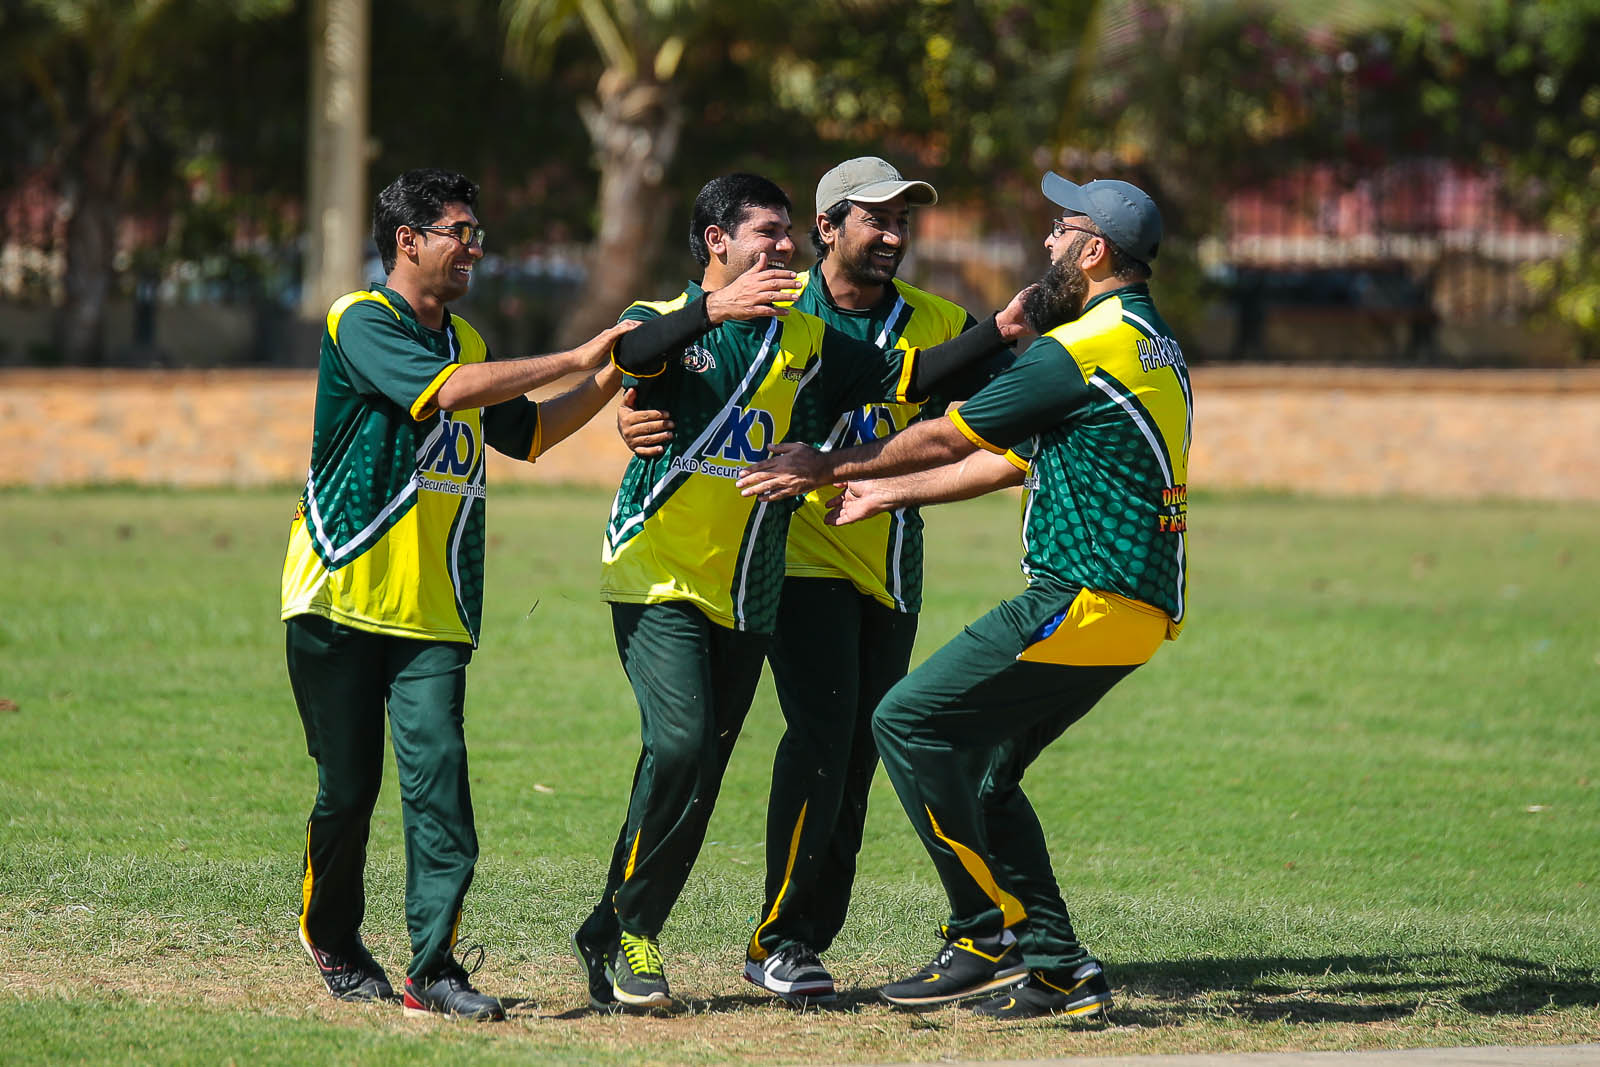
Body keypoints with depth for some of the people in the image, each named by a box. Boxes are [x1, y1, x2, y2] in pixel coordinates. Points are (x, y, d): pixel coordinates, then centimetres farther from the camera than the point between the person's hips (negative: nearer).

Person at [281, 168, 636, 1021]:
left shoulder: (464, 339, 17)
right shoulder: (360, 322, -8)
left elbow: (525, 432, 26)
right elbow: (449, 389, -23)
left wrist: (612, 381, 13)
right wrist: (576, 359, -20)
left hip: (433, 612, 5)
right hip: (341, 599, -5)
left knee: (437, 773, -10)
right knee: (347, 788, 0)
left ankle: (432, 966, -12)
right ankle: (332, 942, 22)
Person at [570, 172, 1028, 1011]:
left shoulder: (805, 342, 12)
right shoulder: (665, 320, -1)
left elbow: (906, 376, 4)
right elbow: (631, 352, -24)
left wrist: (999, 333, -10)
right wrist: (714, 310, -41)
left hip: (746, 595, 5)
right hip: (660, 580, -5)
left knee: (697, 783, 3)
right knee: (678, 746, -20)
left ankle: (615, 937, 13)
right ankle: (627, 928, -7)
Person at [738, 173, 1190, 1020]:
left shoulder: (1081, 349, -13)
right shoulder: (1155, 348, 19)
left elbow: (948, 438, -5)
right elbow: (1010, 461, 23)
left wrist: (831, 467, 9)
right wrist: (885, 493, 27)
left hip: (1083, 601, -10)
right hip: (1139, 611, 10)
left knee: (909, 722, -6)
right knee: (985, 768, 17)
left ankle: (987, 933, -5)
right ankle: (1060, 969, 12)